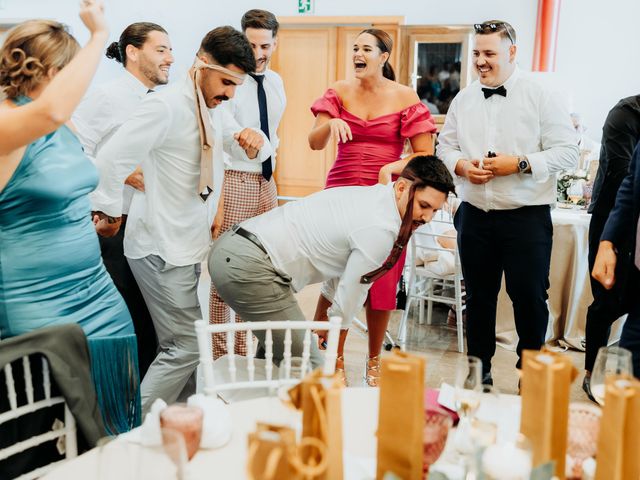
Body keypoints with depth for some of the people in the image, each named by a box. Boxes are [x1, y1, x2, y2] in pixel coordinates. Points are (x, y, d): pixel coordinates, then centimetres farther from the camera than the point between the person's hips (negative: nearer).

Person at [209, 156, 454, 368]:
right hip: (249, 266, -11)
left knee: (276, 347, 29)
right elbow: (353, 291, -6)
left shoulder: (367, 196, 15)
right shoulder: (380, 229, -15)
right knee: (305, 367, -4)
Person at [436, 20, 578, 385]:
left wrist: (520, 163, -18)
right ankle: (479, 371, 28)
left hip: (527, 217, -4)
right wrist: (461, 165, -8)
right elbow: (445, 147, 13)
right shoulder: (463, 101, 9)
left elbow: (567, 151, -7)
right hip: (475, 215, 4)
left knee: (529, 297, 3)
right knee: (479, 297, 13)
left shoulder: (542, 98, -4)